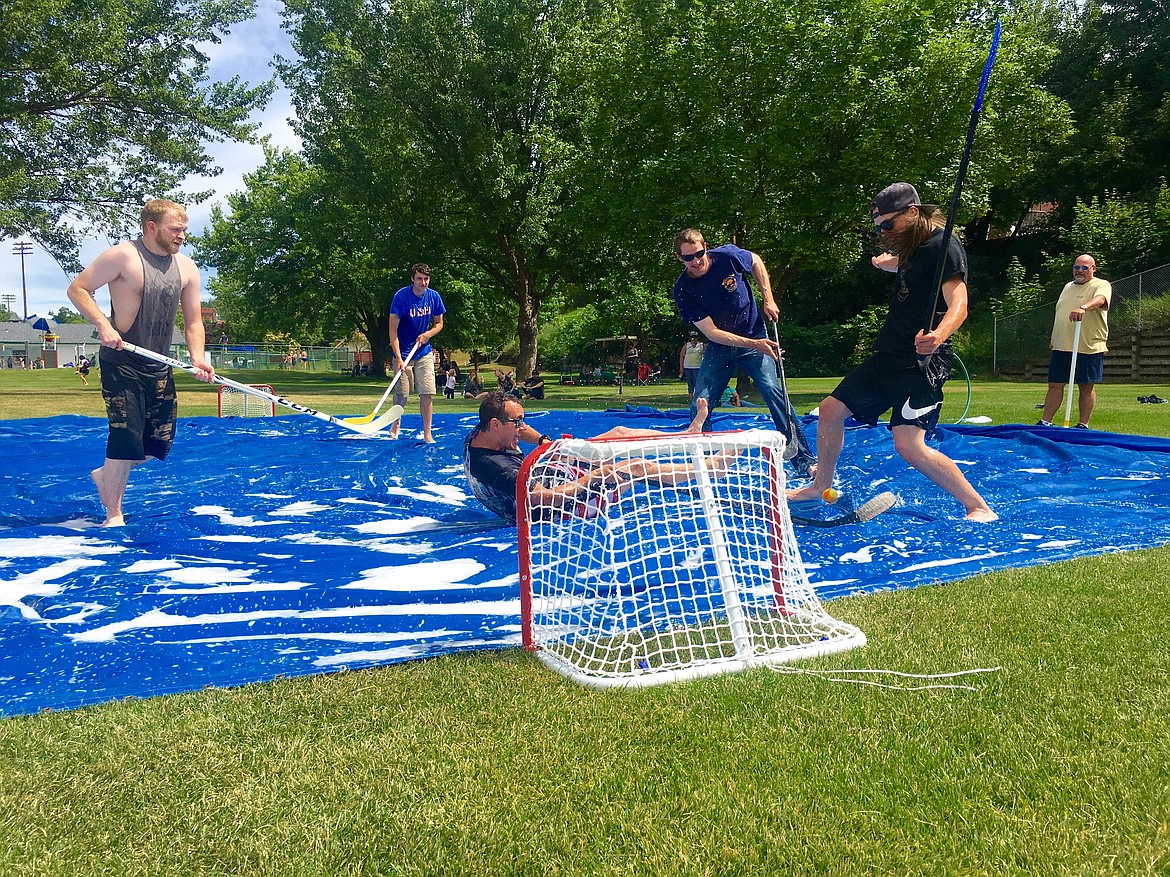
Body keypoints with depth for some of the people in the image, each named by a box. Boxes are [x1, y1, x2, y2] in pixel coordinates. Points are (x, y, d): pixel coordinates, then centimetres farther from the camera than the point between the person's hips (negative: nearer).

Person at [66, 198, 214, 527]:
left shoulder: (187, 268, 7)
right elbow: (77, 289, -8)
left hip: (159, 366, 6)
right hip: (122, 363, -6)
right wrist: (103, 324, -22)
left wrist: (198, 358, -8)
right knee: (126, 438, -8)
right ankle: (113, 514, 10)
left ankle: (106, 476, 36)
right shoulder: (123, 256, -10)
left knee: (160, 442, 8)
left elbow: (193, 321, 8)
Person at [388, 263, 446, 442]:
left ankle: (427, 434, 5)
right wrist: (398, 358, -25)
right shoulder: (401, 296, -16)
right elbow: (393, 329, -17)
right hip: (403, 353, -3)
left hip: (424, 353, 3)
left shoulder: (434, 297, -3)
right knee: (401, 394, 0)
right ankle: (395, 425, 28)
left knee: (427, 393, -3)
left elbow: (439, 323, 11)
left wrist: (428, 333, -12)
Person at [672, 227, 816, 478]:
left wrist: (768, 299, -2)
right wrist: (754, 344, -27)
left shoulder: (728, 255, -14)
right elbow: (712, 333, -18)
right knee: (699, 405, -9)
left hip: (754, 336, -1)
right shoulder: (683, 290, -15)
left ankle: (805, 461, -16)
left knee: (772, 389, -19)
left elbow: (757, 262, 10)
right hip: (719, 346, 1)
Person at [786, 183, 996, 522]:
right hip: (887, 357, 9)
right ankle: (821, 486, 31)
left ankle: (980, 508, -8)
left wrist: (939, 334, -46)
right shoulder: (911, 246, 12)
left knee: (909, 446, -21)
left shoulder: (943, 246, -15)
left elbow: (958, 303, -29)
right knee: (830, 409, 12)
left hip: (919, 363, -9)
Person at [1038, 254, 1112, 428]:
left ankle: (1083, 425, 10)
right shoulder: (1068, 286, 19)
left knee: (1087, 387, 2)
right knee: (1055, 385, 5)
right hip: (1061, 347, 6)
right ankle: (1045, 422, 9)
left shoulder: (1102, 285, -3)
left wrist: (1083, 308, -47)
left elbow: (1100, 299, -27)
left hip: (1089, 347, -6)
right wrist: (1053, 338, 22)